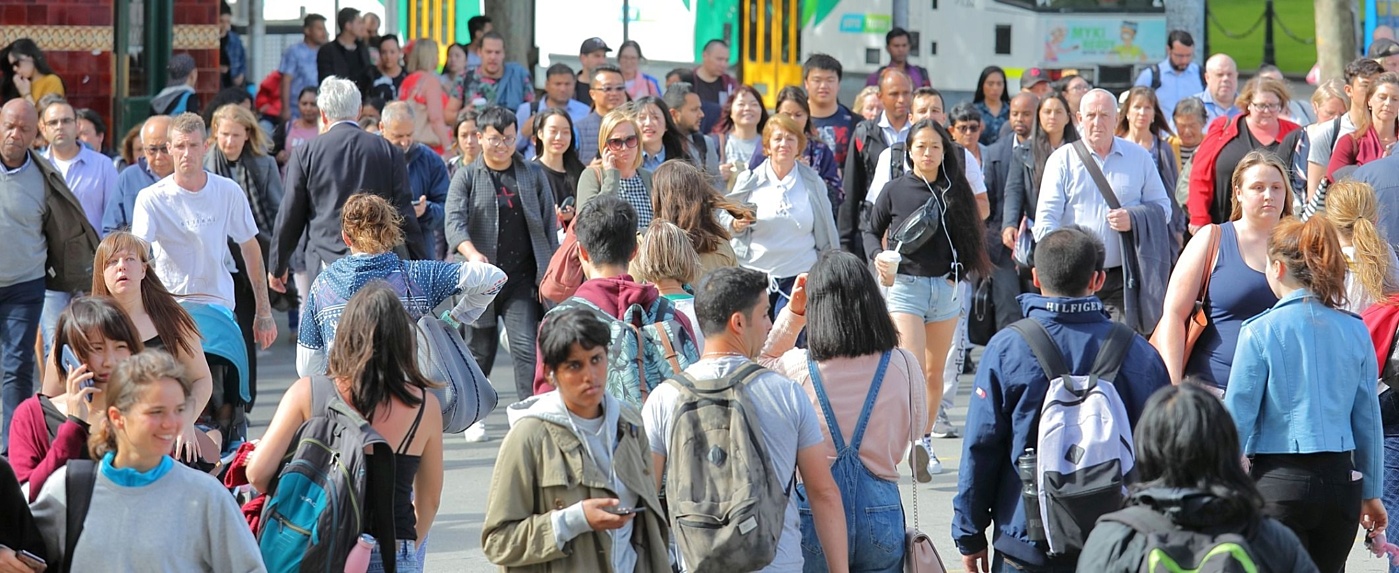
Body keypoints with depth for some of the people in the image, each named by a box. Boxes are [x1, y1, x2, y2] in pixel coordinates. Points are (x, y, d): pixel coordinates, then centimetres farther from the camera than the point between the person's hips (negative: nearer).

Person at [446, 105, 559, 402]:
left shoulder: (533, 175, 10)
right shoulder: (466, 177, 4)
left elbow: (548, 225, 13)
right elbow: (454, 221, -11)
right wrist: (472, 254, -29)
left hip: (522, 279, 0)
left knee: (526, 347, -13)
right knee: (479, 349, 10)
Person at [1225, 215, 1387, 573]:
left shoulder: (1261, 331, -8)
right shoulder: (1355, 331, 4)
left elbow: (1238, 417, -5)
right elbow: (1368, 419, 9)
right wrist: (1372, 492, 17)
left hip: (1280, 480, -4)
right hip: (1342, 480, 4)